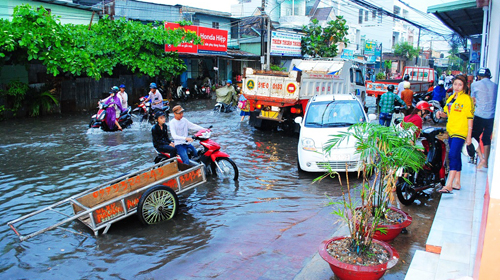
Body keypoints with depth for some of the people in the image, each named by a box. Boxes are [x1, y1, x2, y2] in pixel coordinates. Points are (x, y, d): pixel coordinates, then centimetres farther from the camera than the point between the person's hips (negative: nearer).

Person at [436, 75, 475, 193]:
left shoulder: (467, 99, -7)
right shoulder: (451, 98, 13)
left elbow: (470, 118, -9)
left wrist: (469, 136, -12)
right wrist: (441, 114, 0)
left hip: (460, 131, -8)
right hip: (451, 130, 8)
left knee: (453, 155, -16)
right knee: (456, 156, 14)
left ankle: (449, 184, -18)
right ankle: (457, 183, 22)